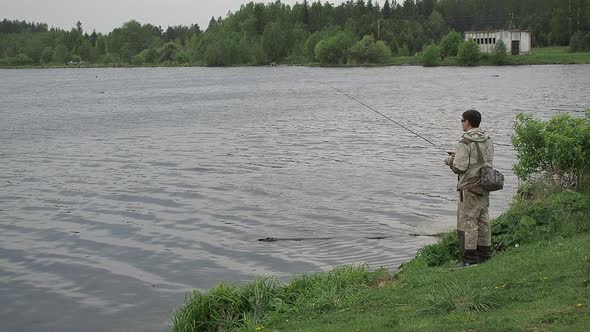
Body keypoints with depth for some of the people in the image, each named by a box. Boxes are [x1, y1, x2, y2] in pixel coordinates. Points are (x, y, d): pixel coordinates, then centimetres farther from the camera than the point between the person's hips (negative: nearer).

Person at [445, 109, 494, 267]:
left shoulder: (465, 143, -17)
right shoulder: (487, 140, 8)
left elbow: (459, 168, -19)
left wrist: (451, 161, 4)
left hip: (470, 188, -8)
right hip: (485, 185, 8)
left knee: (467, 221, -3)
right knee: (483, 219, 14)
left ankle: (469, 258, -3)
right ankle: (484, 254, 22)